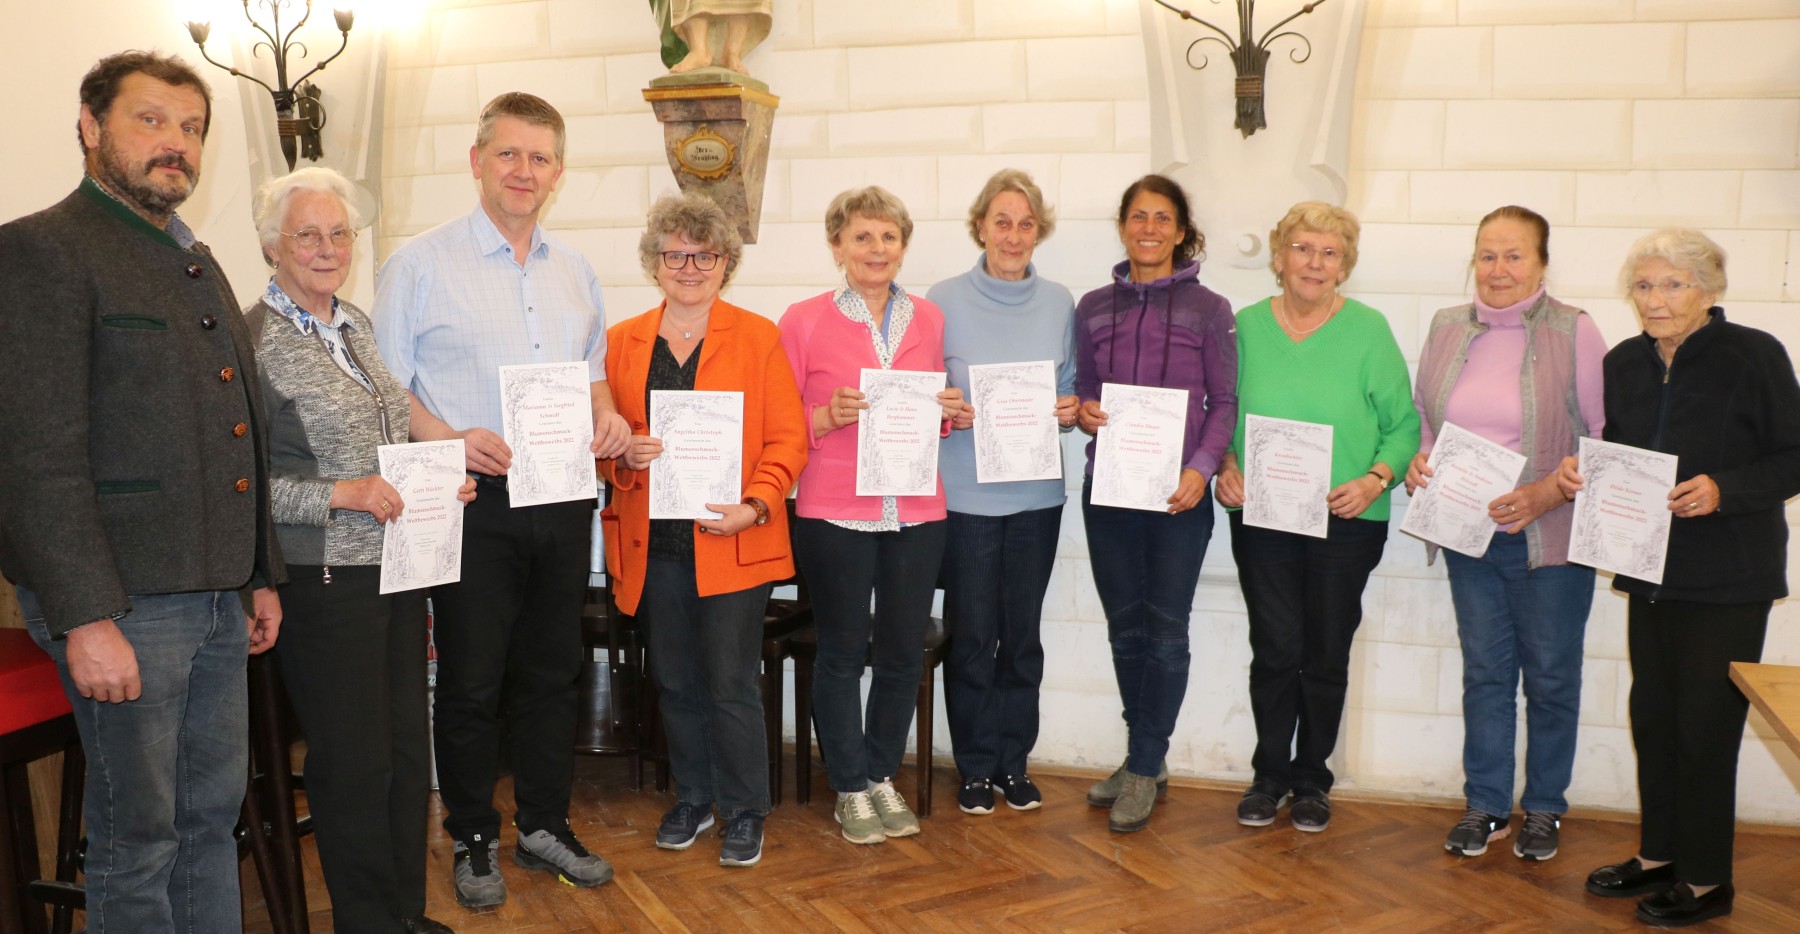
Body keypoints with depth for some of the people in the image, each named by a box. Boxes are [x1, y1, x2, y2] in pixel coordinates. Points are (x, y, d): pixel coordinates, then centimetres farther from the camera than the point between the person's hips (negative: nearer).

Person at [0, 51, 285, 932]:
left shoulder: (197, 262, 17)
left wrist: (262, 573, 19)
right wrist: (86, 618, -20)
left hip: (218, 599, 8)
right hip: (122, 602, -8)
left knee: (213, 816, 15)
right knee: (137, 836, 3)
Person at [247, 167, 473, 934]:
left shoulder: (357, 326, 12)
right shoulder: (255, 339, -11)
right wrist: (343, 495, -21)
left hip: (397, 568, 7)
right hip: (325, 580, -7)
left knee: (408, 750, 13)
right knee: (354, 760, 3)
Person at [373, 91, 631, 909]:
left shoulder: (573, 270, 13)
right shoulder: (422, 262, -3)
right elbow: (385, 383, -6)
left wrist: (606, 415, 0)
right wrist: (449, 440, -22)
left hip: (563, 498, 5)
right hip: (477, 502, -4)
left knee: (551, 674, 14)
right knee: (471, 681, 5)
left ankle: (544, 826, 28)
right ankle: (473, 841, 22)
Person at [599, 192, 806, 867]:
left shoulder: (759, 337, 1)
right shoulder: (621, 342, 10)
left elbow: (789, 437, -2)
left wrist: (756, 504, -15)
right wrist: (623, 455, -11)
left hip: (733, 544, -3)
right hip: (652, 545, 3)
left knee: (731, 687, 1)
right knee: (674, 684, 13)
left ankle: (745, 813, 18)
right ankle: (692, 799, 32)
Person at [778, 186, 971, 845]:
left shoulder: (928, 319, 10)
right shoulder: (804, 321, -1)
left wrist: (952, 415, -1)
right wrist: (830, 416, -17)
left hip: (916, 512, 4)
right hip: (835, 513, -3)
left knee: (903, 653, 9)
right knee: (842, 651, 6)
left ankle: (883, 775, 28)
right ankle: (851, 788, 22)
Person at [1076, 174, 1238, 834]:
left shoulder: (1208, 309, 1)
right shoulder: (1094, 308, 9)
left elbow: (1225, 401, 0)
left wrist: (1203, 467, -14)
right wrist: (1083, 410, -8)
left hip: (1178, 493, -3)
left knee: (1166, 629, 1)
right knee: (1125, 626, 10)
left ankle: (1144, 768, 12)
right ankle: (1146, 758, 25)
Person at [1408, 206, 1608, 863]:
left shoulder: (1574, 333, -7)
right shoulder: (1446, 329, 6)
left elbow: (1607, 435, -7)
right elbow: (1422, 416, 14)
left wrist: (1547, 493, -19)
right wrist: (1417, 461, -6)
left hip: (1549, 537, -3)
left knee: (1551, 675, 9)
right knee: (1484, 671, 12)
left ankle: (1544, 808, 26)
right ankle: (1485, 806, 23)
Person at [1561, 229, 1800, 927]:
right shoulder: (1624, 363, 6)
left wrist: (1722, 490, -25)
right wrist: (1579, 470, -4)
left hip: (1729, 577, -6)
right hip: (1652, 568, 6)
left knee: (1705, 724, 0)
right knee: (1652, 713, 14)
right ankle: (1659, 856, 31)